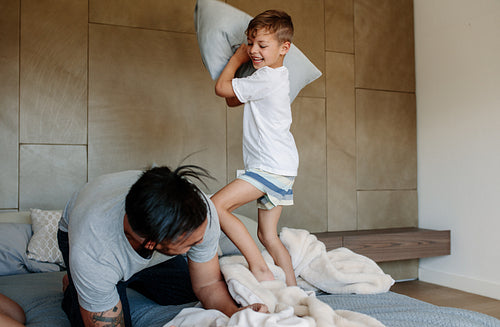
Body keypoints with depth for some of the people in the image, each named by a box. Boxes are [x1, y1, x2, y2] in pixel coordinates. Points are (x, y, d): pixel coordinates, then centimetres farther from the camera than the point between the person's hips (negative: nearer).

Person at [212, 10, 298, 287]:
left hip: (272, 167, -11)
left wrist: (236, 59, 6)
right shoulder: (273, 77, 18)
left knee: (217, 205, -17)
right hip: (280, 169, 11)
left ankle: (258, 267, -13)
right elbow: (232, 100, 24)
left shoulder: (267, 78, -15)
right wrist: (240, 59, 17)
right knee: (267, 235, 13)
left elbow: (221, 88, -8)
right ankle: (293, 288, 19)